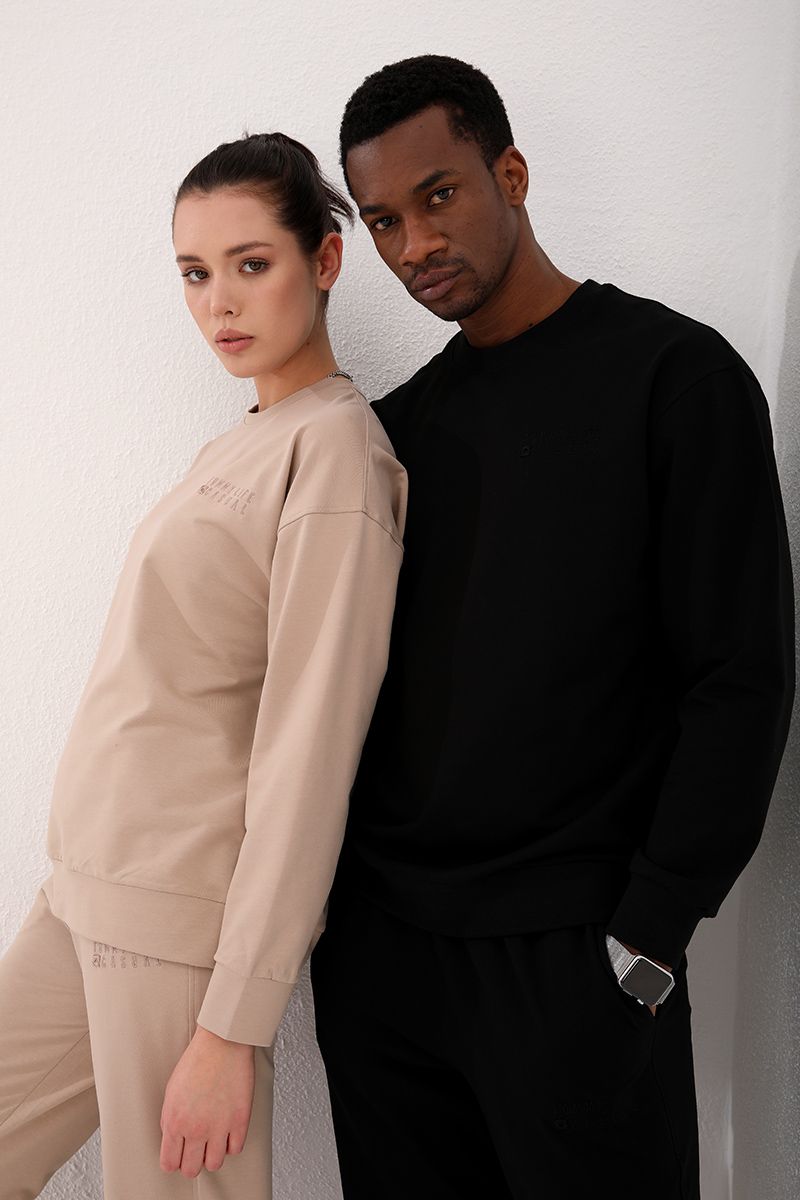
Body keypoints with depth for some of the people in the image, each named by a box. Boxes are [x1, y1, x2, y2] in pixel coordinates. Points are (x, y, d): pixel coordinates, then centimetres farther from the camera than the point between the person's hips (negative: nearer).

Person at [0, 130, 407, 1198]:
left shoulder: (334, 445, -13)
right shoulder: (239, 445, 13)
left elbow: (309, 748, -19)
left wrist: (234, 1023, -19)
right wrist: (89, 874, 11)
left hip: (190, 914, -8)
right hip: (89, 890, 8)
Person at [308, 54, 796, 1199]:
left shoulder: (673, 375, -6)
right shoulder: (398, 425, 10)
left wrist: (650, 937, -13)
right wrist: (336, 895, 5)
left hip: (570, 955, -5)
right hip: (375, 939, 5)